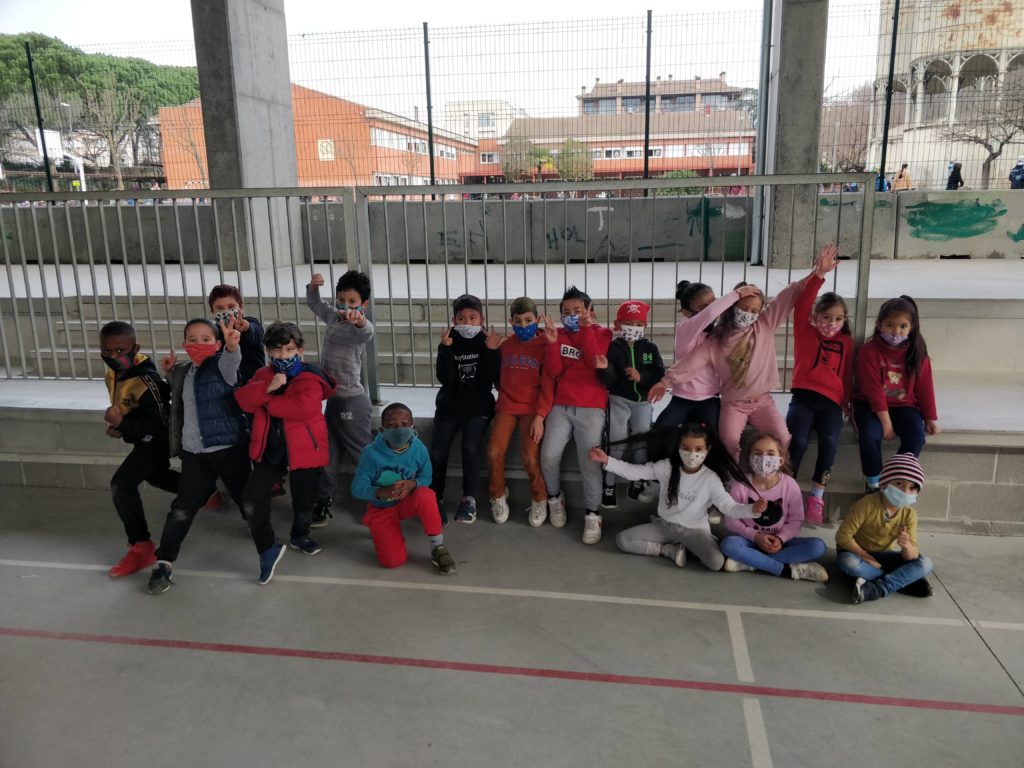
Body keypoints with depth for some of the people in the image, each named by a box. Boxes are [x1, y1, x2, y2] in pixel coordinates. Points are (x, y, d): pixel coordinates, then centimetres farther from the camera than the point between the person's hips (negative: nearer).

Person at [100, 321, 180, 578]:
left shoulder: (146, 381, -33)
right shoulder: (114, 374, -5)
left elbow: (159, 425, -32)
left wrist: (122, 425, -40)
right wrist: (119, 426, -2)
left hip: (157, 440, -10)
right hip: (145, 439, 10)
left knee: (121, 484, -19)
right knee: (156, 476, 31)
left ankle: (141, 547, -11)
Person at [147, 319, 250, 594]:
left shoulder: (222, 365, -8)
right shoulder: (182, 372, 11)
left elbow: (231, 362, -33)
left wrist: (232, 345, -56)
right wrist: (173, 374, 14)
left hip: (228, 448, -4)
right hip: (193, 453, 5)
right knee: (182, 508, 4)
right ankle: (163, 563, 13)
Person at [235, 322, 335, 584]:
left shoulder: (310, 378, -12)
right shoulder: (262, 375, 7)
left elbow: (304, 408, -29)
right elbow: (244, 399, -8)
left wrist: (267, 402, -17)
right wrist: (268, 388, -26)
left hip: (303, 450, -3)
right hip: (270, 450, 4)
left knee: (304, 500, 12)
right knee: (252, 499, -9)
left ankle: (300, 536, 43)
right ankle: (268, 549, 5)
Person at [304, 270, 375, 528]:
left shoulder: (357, 326, -17)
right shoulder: (333, 316, 7)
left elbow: (366, 333, -42)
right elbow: (314, 303, 26)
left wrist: (359, 320, -66)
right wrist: (313, 287, 4)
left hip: (352, 402, -8)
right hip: (333, 399, 8)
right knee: (327, 455, 16)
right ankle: (323, 504, 28)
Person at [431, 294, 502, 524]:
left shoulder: (488, 342, -2)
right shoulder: (449, 342, 1)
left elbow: (492, 380, -10)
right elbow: (445, 379, -12)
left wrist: (491, 352, -22)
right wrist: (446, 349, -22)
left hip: (478, 405, -2)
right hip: (449, 404, 2)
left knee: (471, 448, -25)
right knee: (437, 453, -12)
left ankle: (469, 499, -11)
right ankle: (435, 499, 7)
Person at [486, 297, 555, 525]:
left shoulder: (544, 344, -2)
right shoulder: (505, 345, 9)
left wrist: (540, 416, -14)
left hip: (532, 408, -3)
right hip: (506, 406, 3)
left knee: (530, 457, -18)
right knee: (494, 452, -15)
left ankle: (539, 499, 8)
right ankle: (498, 496, 11)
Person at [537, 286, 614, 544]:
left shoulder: (602, 334, 6)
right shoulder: (558, 335, 11)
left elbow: (595, 362, -14)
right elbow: (553, 371, 0)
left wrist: (585, 327, -11)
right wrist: (552, 341, -9)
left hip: (591, 409, -2)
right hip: (560, 407, 2)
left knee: (589, 461, -15)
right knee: (548, 456, -13)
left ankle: (592, 515, -1)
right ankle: (555, 499, 13)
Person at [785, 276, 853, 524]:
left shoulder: (846, 342, 16)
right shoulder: (806, 333, 10)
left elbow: (847, 375, 18)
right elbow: (801, 306, -4)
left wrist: (847, 403, 12)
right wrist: (818, 276, -11)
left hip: (831, 403, 2)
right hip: (803, 398, -2)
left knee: (829, 442, -24)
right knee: (797, 441, -25)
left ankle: (816, 497, -14)